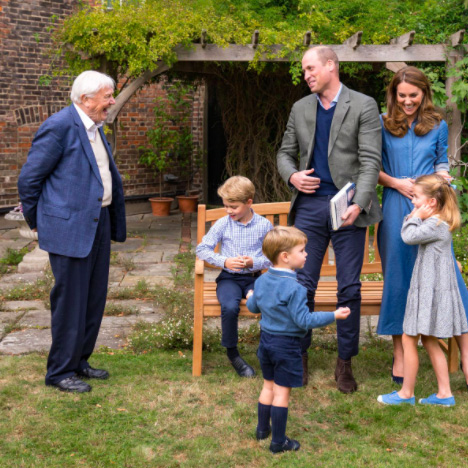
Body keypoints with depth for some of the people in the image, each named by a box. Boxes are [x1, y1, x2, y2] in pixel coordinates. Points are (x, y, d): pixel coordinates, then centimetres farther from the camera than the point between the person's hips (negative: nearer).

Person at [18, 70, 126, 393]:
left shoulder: (95, 128, 12)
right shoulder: (59, 127, -15)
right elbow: (29, 178, -12)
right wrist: (37, 221, -2)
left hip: (98, 224, 9)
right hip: (70, 228, -9)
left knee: (95, 299, 15)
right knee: (70, 302, -1)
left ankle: (79, 361, 29)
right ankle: (60, 372, 14)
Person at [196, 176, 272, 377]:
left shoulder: (264, 225, 1)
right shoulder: (223, 224, 2)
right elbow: (202, 248, 3)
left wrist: (254, 262, -16)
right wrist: (224, 261, -11)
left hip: (254, 277, 1)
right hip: (229, 278, 0)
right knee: (230, 307, -32)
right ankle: (232, 352, -5)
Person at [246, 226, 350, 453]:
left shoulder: (262, 281, 1)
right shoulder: (294, 288, -24)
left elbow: (253, 307, 15)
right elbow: (304, 320, -24)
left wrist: (251, 297, 38)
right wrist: (334, 315, -18)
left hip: (266, 340, 8)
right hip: (287, 344, -7)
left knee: (268, 386, 21)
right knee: (282, 392, 2)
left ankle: (262, 429, 34)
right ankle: (278, 441, 12)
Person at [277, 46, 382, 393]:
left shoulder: (363, 106, -1)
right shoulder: (301, 108, 12)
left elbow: (371, 161, -8)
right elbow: (286, 153, 19)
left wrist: (358, 204, -22)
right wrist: (292, 176, -5)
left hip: (347, 206, -3)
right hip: (309, 205, 3)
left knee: (349, 288, 2)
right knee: (303, 284, 4)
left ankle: (345, 362, 15)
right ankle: (300, 356, 19)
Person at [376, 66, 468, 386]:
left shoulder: (438, 126, 10)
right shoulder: (384, 126, 7)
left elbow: (442, 163, 18)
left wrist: (442, 177, -4)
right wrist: (396, 183, -8)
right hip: (396, 208, 0)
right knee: (398, 277, 4)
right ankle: (400, 355, 16)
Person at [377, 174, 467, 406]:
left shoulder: (436, 225, -17)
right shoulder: (436, 224, 13)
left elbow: (409, 236, -24)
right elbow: (410, 234, 20)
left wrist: (415, 216, -10)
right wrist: (415, 216, 7)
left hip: (430, 292, -10)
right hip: (427, 290, 10)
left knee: (409, 339, -1)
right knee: (429, 341, 15)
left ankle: (406, 393, 10)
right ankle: (444, 393, 18)